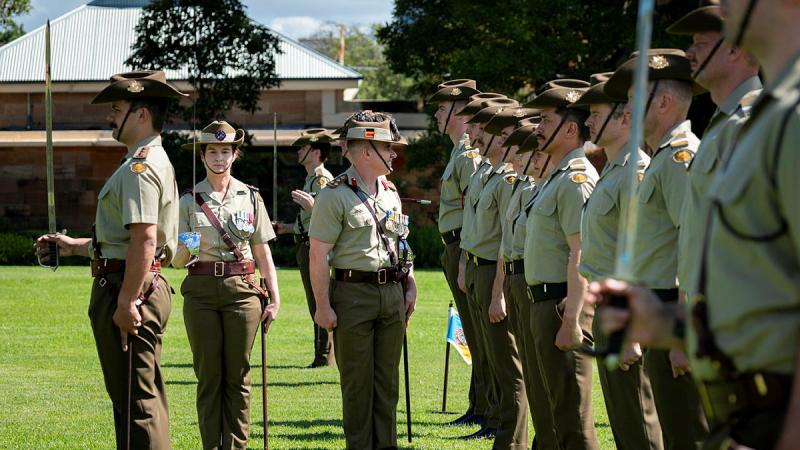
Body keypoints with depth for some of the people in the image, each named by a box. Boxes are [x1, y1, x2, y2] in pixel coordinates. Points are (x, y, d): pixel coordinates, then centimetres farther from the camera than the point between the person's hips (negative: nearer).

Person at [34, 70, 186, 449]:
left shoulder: (139, 168, -15)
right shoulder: (151, 162, 20)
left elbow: (144, 240, -25)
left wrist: (126, 302, -26)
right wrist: (75, 246, 26)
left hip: (128, 289, -11)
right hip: (144, 288, 11)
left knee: (137, 402, -9)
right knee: (144, 399, 16)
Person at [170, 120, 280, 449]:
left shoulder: (250, 197, 8)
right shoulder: (188, 201, 5)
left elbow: (263, 253, 11)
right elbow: (176, 261, 5)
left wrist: (274, 297, 4)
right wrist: (186, 249, -17)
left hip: (242, 288, 0)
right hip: (201, 291, 0)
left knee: (237, 376, 1)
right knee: (209, 376, 1)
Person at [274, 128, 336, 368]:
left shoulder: (323, 180, -13)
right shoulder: (311, 180, 19)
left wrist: (312, 206, -38)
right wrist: (288, 228, 27)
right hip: (306, 247, 11)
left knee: (319, 303, -8)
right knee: (316, 303, 13)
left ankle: (324, 356, -7)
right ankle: (323, 354, 18)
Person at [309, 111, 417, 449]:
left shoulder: (390, 192, 13)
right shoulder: (335, 195, -10)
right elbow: (318, 255, -12)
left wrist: (410, 286, 14)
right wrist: (323, 306, -15)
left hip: (392, 293, 6)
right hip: (354, 294, -6)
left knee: (388, 380, 9)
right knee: (358, 382, 0)